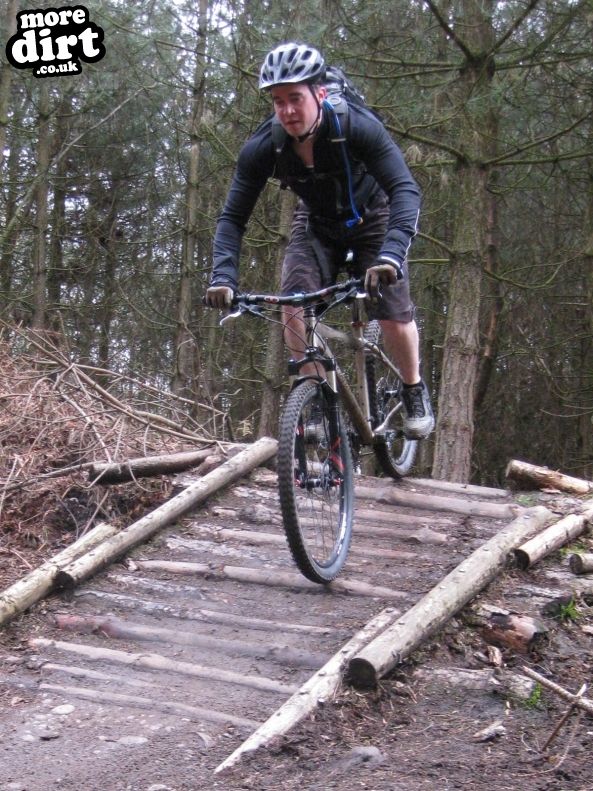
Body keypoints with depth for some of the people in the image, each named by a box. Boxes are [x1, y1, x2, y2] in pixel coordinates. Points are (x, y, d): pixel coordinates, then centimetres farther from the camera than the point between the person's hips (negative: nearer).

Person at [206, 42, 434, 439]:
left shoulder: (358, 126, -33)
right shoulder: (263, 147, -25)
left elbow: (406, 191, -40)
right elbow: (233, 218, -21)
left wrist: (391, 254, -56)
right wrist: (223, 277, -38)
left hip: (371, 219, -2)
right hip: (317, 225, 3)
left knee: (394, 314, -14)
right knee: (293, 305, -19)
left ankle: (415, 394, 14)